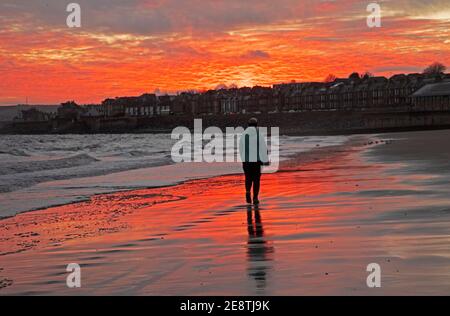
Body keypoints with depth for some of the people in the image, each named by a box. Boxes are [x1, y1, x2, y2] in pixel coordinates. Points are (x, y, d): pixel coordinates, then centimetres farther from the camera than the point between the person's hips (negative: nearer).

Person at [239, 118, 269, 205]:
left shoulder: (244, 134, 1)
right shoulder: (259, 135, -6)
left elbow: (241, 148, 8)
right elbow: (263, 148, -7)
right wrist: (265, 160, 1)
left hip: (246, 160, 2)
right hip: (256, 160, -2)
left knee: (248, 178, 17)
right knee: (256, 179, 8)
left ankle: (248, 192, -8)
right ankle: (255, 198, 5)